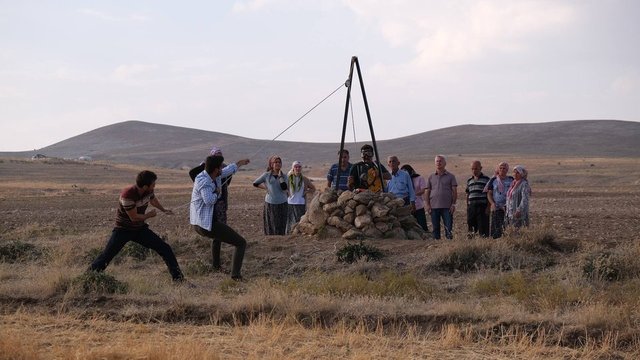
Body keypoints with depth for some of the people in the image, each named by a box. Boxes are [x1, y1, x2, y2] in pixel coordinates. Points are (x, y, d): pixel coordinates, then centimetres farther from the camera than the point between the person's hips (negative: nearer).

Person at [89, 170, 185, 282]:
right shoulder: (127, 195, -30)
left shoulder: (149, 191, -8)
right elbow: (134, 217, -24)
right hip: (123, 230, -5)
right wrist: (149, 215, -11)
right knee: (106, 256, -14)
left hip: (140, 229, 5)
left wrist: (164, 210, 17)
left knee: (165, 249, -2)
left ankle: (178, 277, 6)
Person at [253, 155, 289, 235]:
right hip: (270, 203, -1)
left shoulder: (283, 176, 6)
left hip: (282, 204, 1)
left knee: (281, 226, 0)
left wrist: (280, 175, -8)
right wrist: (265, 187, 0)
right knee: (271, 226, -1)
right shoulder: (266, 175, 3)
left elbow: (284, 187, -11)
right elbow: (255, 183, 11)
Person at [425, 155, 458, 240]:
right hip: (434, 206, 2)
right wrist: (428, 205, 1)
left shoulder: (450, 176, 7)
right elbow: (427, 191, 11)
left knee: (448, 228, -5)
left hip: (447, 207, -2)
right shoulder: (431, 177, 13)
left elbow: (454, 191, 3)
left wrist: (453, 204, -7)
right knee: (435, 227, 5)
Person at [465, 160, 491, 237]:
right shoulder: (469, 180, 16)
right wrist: (467, 207, 14)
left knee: (483, 228, -6)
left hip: (482, 207, -5)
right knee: (471, 228, 7)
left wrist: (488, 207, -10)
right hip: (471, 207, 5)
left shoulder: (486, 179, 0)